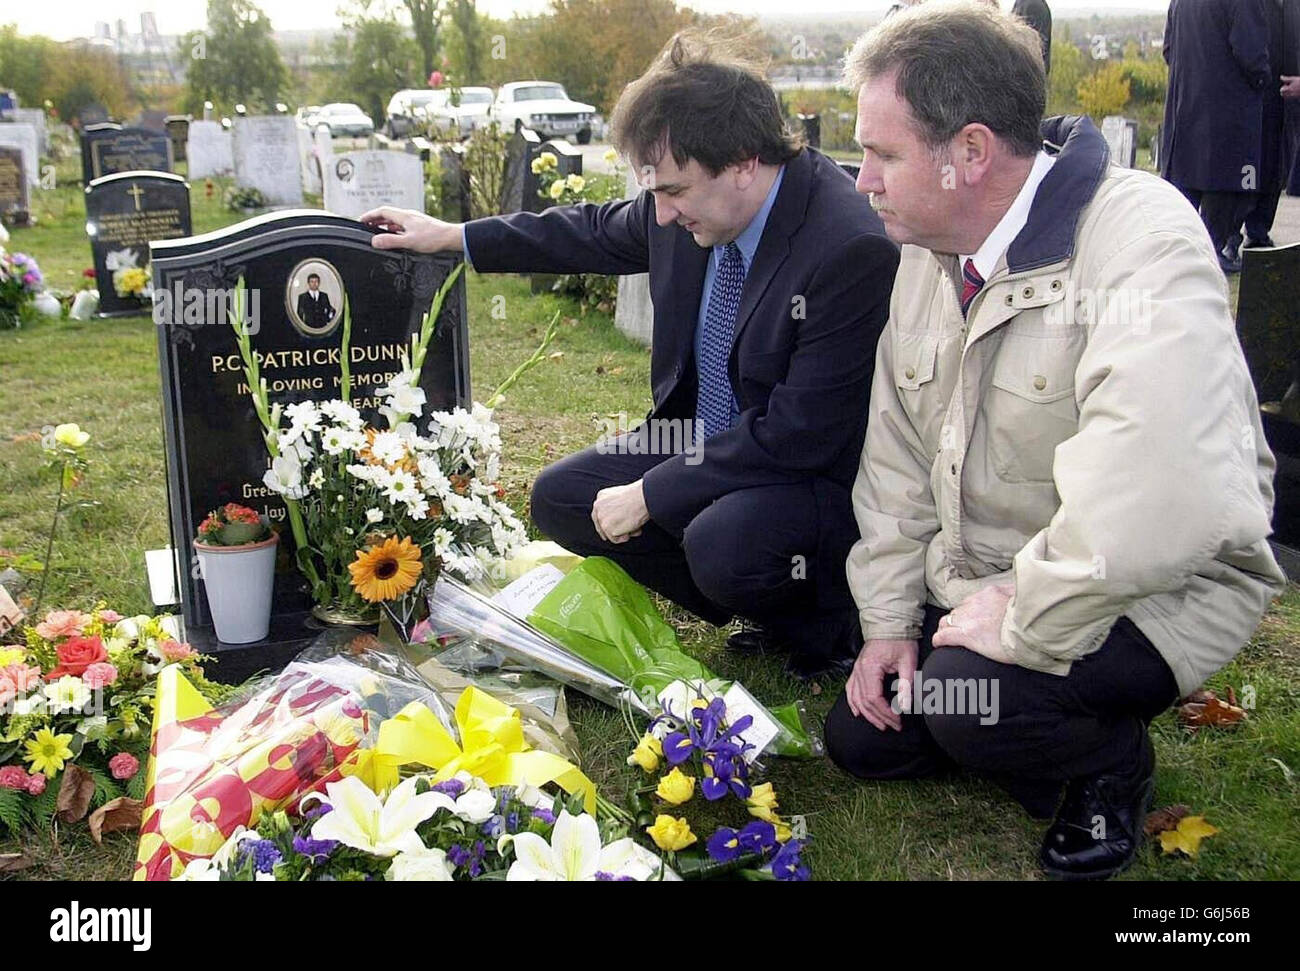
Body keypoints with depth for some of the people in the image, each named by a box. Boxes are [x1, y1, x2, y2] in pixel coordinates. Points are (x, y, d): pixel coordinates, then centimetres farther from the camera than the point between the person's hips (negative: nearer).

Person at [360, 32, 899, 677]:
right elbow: (600, 232, 15)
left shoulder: (852, 249, -29)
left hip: (818, 474, -8)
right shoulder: (690, 201, -7)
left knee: (722, 543, -35)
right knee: (560, 500, 2)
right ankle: (769, 614, 9)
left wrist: (649, 495, -23)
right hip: (699, 441, 8)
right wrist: (454, 237, 19)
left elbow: (800, 432, -28)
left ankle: (822, 621, 1)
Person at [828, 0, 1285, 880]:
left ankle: (1112, 761, 3)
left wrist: (1019, 623, -29)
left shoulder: (1143, 242, -28)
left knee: (960, 700, -30)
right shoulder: (930, 254, 1)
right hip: (974, 584, 8)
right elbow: (898, 454, 6)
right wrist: (890, 619, 1)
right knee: (861, 738, 6)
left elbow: (1161, 508, -41)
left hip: (1147, 596, -7)